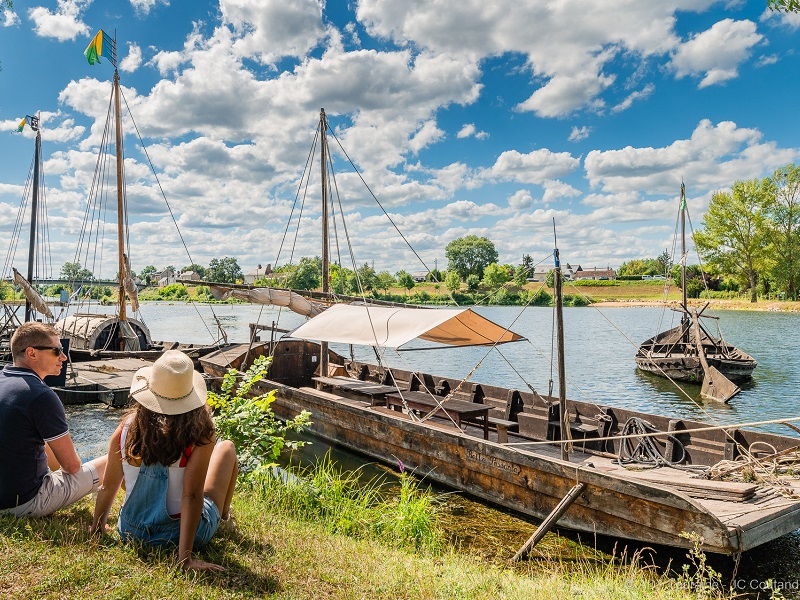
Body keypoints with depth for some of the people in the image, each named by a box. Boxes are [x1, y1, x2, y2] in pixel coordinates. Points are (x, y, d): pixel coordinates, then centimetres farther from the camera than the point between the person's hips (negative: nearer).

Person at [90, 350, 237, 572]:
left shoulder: (128, 428, -15)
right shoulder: (200, 433, -25)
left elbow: (108, 487, -4)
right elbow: (192, 495, -26)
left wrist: (97, 526, 14)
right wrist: (186, 557, -21)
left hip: (131, 532, 3)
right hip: (186, 534, -3)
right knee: (226, 447, 15)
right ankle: (224, 515, 41)